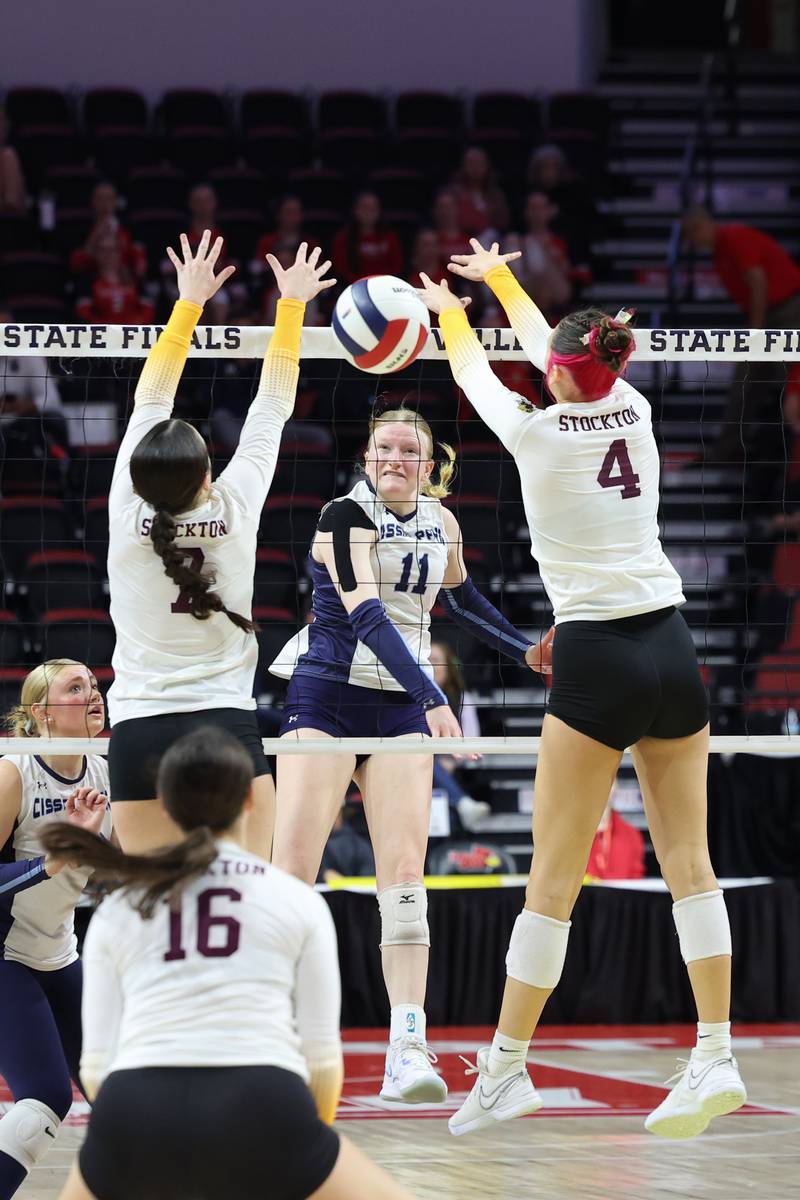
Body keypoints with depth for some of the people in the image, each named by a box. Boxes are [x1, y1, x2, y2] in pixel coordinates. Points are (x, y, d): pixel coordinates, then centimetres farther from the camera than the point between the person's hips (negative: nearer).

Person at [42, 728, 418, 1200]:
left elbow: (97, 1065, 14)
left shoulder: (116, 910, 20)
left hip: (135, 1115, 2)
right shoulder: (298, 899, 15)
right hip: (263, 1115, -2)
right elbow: (321, 1054, 12)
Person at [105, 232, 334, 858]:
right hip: (227, 723, -1)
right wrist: (292, 305, 17)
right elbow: (272, 408, 7)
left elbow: (151, 401, 9)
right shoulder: (235, 507, -6)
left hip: (139, 731, 1)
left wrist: (189, 302, 18)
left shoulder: (127, 513, -4)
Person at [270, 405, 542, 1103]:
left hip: (402, 708, 4)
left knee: (404, 872, -9)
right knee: (292, 869, -12)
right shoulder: (346, 516, -11)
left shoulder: (440, 523, 8)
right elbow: (368, 614, -24)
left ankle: (408, 1050, -16)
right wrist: (435, 700, -33)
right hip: (328, 697, -4)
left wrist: (526, 650, 26)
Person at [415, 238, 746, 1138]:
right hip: (671, 649, 5)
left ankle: (506, 1067, 5)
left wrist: (449, 313, 35)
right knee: (688, 862, 3)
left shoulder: (536, 434, -8)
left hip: (596, 660, -5)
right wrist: (499, 278, 41)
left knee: (553, 877, -1)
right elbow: (554, 350, 25)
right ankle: (715, 1058, -1)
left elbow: (478, 378, 14)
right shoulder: (633, 412, 4)